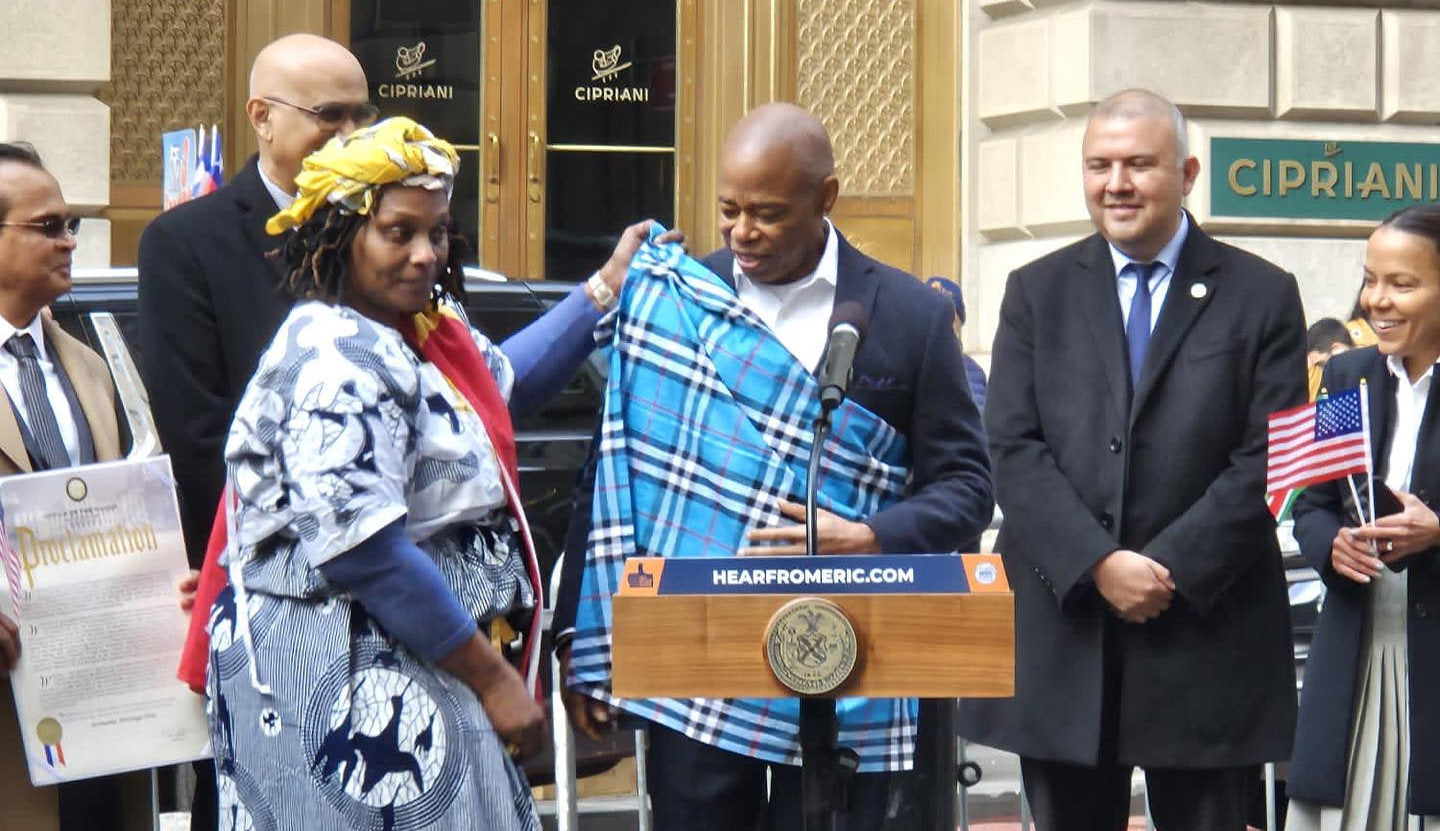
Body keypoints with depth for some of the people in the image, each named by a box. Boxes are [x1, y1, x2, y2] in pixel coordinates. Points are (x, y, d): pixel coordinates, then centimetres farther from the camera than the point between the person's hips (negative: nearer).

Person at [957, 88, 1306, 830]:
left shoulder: (1262, 297, 4)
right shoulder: (1037, 293, 10)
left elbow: (1268, 460, -4)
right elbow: (1013, 449, 0)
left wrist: (1171, 568, -14)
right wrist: (1098, 565, -13)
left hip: (1206, 632, -2)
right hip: (1063, 633, 2)